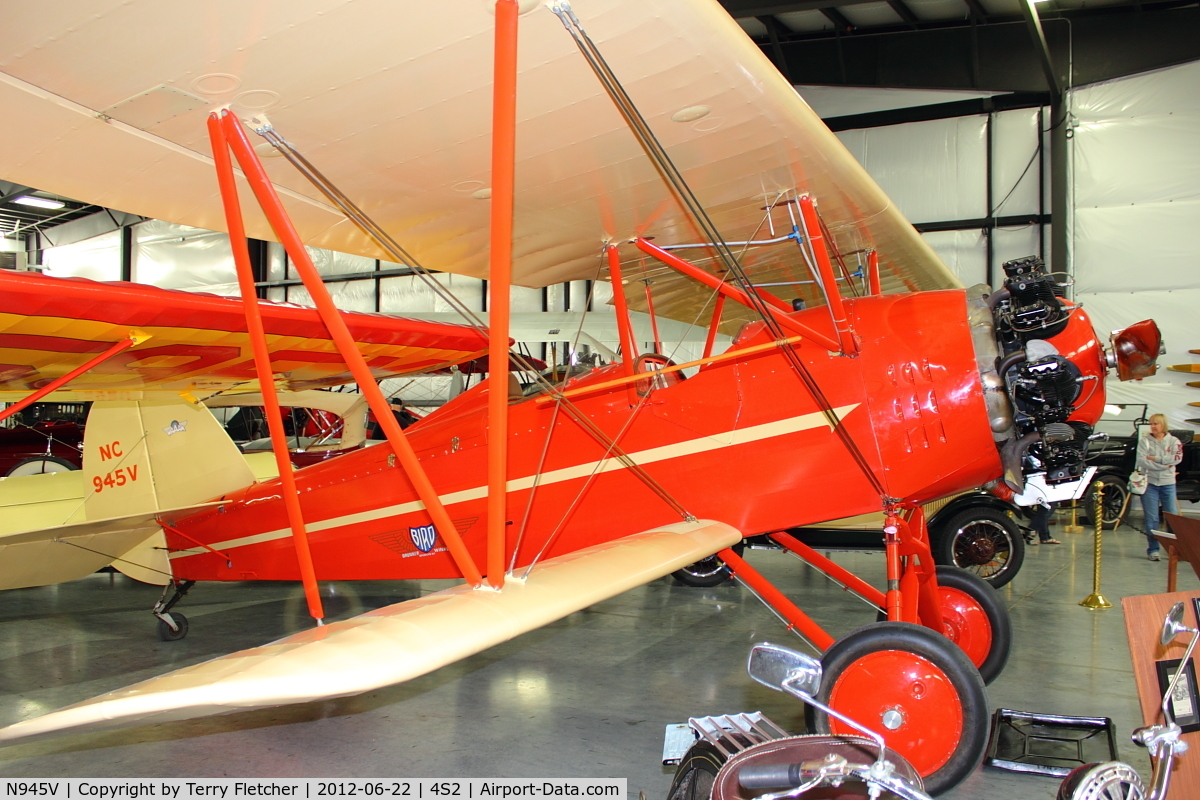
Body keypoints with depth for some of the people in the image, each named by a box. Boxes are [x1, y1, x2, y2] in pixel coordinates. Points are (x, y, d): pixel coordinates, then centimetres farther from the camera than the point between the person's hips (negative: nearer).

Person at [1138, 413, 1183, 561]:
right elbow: (1142, 461, -11)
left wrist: (1155, 459, -13)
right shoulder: (1144, 441, 3)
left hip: (1168, 483, 1)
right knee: (1151, 519, -1)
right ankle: (1153, 550, 6)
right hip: (1149, 483, -1)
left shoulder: (1173, 441, 7)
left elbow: (1177, 458, -10)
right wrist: (1164, 465, -14)